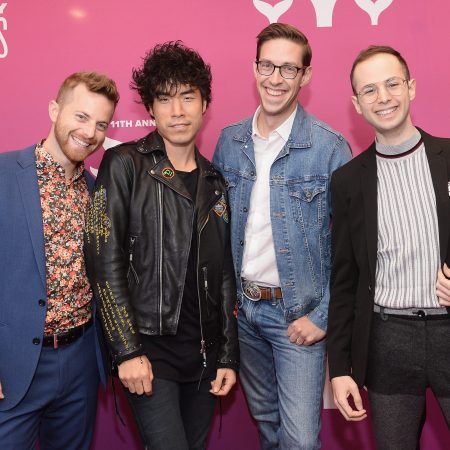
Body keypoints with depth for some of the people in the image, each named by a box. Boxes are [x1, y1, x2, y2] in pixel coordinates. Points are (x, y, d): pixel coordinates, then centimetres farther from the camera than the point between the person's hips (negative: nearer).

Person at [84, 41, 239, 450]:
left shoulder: (214, 181, 10)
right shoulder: (125, 165, -4)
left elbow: (224, 275, 11)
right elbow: (105, 261, -10)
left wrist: (228, 356, 8)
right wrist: (128, 350, -14)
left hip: (204, 353, 5)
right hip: (148, 350, -5)